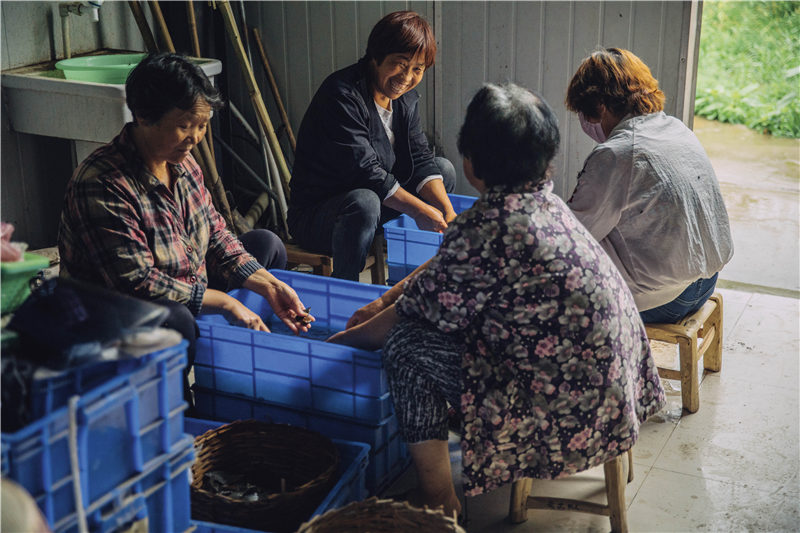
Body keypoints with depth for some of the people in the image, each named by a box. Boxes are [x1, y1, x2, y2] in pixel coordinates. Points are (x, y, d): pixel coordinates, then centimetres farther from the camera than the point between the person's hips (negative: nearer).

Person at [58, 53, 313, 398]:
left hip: (190, 297, 9)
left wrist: (268, 285, -8)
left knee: (266, 244, 12)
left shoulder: (181, 162, -1)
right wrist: (224, 301, -25)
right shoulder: (101, 185, -27)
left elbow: (215, 235, 7)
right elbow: (137, 283, -30)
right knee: (173, 318, -42)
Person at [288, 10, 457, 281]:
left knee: (444, 168, 7)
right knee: (364, 202, -40)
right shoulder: (342, 94, -23)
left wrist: (448, 212, -18)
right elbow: (364, 169, -28)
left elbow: (420, 159, -1)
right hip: (314, 215, -9)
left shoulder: (407, 99, 3)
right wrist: (419, 210, -27)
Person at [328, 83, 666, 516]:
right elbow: (452, 265, 17)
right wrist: (383, 305, 21)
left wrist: (342, 341, 7)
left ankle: (438, 500, 6)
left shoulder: (487, 228, -23)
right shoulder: (543, 199, 4)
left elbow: (418, 309, -10)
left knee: (406, 344, -5)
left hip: (568, 410, -9)